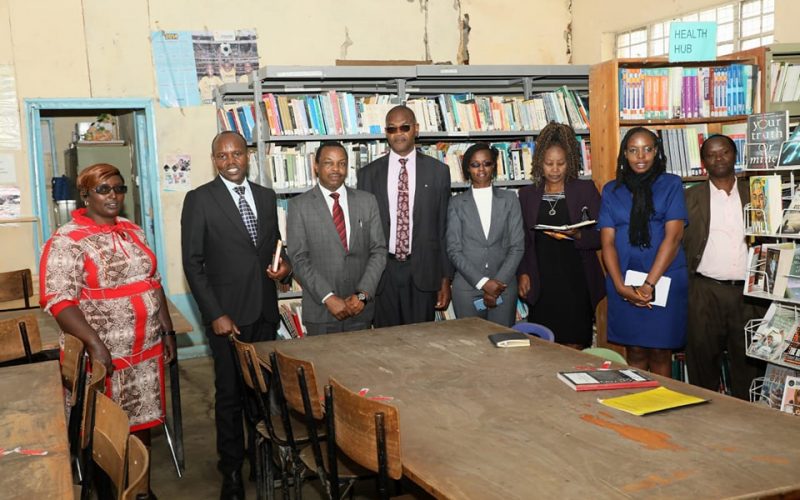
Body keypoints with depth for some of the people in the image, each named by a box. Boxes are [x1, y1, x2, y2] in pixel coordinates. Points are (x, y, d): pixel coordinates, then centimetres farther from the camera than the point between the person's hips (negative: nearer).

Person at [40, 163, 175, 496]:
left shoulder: (132, 231, 10)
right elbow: (57, 299, -16)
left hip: (148, 351, 6)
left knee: (142, 421, 14)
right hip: (104, 355, -6)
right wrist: (94, 344, -23)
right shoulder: (66, 241, -10)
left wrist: (167, 330, 9)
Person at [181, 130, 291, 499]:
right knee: (230, 394, 6)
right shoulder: (199, 200, -4)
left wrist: (284, 264, -3)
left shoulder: (267, 196, 10)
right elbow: (193, 263, -7)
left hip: (265, 311, 4)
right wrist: (215, 314, -12)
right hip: (228, 314, -4)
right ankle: (232, 469, 21)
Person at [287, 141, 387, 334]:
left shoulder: (367, 201, 6)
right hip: (320, 310, -2)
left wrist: (363, 294, -8)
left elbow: (379, 251, 3)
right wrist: (328, 297, -14)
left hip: (360, 307, 2)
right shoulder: (299, 205, -1)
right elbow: (299, 259, -6)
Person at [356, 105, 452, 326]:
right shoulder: (368, 174, 5)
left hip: (423, 272, 0)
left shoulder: (438, 171, 3)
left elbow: (445, 227, 4)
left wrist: (445, 279, 2)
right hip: (383, 271, 1)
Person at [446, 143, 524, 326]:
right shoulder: (457, 204, 4)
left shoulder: (509, 199, 7)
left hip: (504, 287, 1)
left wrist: (499, 283, -8)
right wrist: (483, 282, -11)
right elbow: (454, 250, -2)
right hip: (467, 288, -1)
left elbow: (517, 246, 2)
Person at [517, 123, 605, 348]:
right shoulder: (527, 195, 9)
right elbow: (522, 240, 12)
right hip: (541, 284, 2)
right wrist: (523, 273, 1)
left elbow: (602, 235, 1)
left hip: (576, 281, -2)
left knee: (574, 346, 0)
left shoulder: (585, 190, 2)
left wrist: (576, 235, -16)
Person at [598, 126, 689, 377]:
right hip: (624, 283, 2)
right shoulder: (611, 191, 9)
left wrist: (649, 284, -13)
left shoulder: (671, 184, 3)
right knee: (635, 351, 8)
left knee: (660, 351, 4)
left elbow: (673, 236, -6)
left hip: (665, 280, -2)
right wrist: (621, 286, -10)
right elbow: (607, 242, 3)